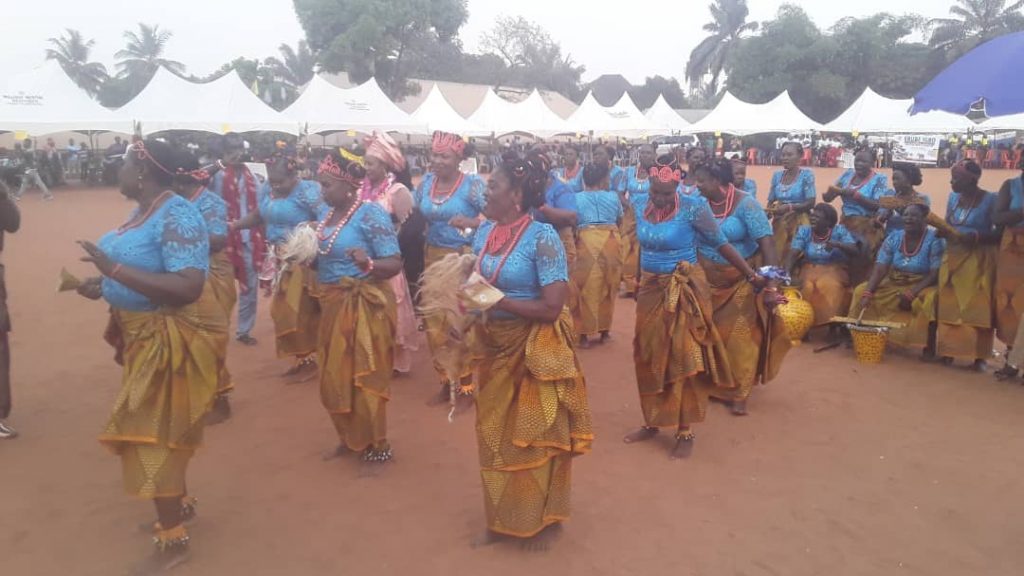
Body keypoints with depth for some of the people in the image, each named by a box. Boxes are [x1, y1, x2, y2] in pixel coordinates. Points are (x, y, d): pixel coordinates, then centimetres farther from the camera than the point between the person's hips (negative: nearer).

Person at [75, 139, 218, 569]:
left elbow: (188, 288, -34)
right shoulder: (145, 211, 5)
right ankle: (180, 504, 42)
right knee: (154, 429, 22)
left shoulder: (177, 215, -24)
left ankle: (174, 541, 18)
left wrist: (114, 269, -35)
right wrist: (102, 288, 3)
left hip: (171, 341, -9)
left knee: (153, 436, 1)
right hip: (144, 336, 9)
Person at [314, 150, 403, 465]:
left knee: (364, 376, 3)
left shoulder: (371, 213, -17)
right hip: (332, 303, 8)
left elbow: (395, 263, -22)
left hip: (364, 305, -7)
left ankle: (376, 444, 21)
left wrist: (368, 264, -40)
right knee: (335, 375, 16)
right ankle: (350, 436, 36)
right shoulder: (325, 212, 5)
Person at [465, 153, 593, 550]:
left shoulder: (542, 237, -18)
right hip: (493, 347, 7)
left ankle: (543, 519, 29)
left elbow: (552, 307, -22)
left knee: (534, 434, 8)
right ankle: (502, 519, 35)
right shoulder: (484, 232, 1)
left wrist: (496, 300, -22)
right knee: (494, 432, 16)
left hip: (534, 349, -7)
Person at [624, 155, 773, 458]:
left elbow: (721, 243, -11)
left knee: (683, 359, 2)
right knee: (649, 358, 11)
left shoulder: (693, 207, -15)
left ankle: (685, 431, 14)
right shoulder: (639, 205, -2)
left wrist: (752, 275, -12)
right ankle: (652, 422, 28)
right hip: (650, 288, 5)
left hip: (684, 290, -5)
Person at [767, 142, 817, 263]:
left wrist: (789, 207, -21)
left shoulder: (807, 175, -3)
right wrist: (768, 212, -12)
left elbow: (811, 203, -9)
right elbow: (771, 201, 9)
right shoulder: (777, 176, 10)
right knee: (778, 256, 3)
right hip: (779, 222, 4)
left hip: (799, 222, -4)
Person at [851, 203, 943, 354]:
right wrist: (868, 292, -27)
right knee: (861, 290, -13)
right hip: (894, 284, 5)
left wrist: (912, 293, -30)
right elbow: (880, 269, -11)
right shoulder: (893, 238, -3)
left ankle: (929, 346, -23)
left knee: (930, 299, -37)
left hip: (923, 286, -4)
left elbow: (935, 274, -19)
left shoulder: (935, 240, -14)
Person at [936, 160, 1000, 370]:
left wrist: (976, 236, -22)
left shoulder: (990, 200, -9)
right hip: (953, 258, 5)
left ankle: (979, 356, 2)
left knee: (978, 308, -3)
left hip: (979, 261, -5)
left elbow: (1002, 232, -9)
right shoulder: (953, 197, 8)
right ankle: (949, 350, 11)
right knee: (949, 306, 4)